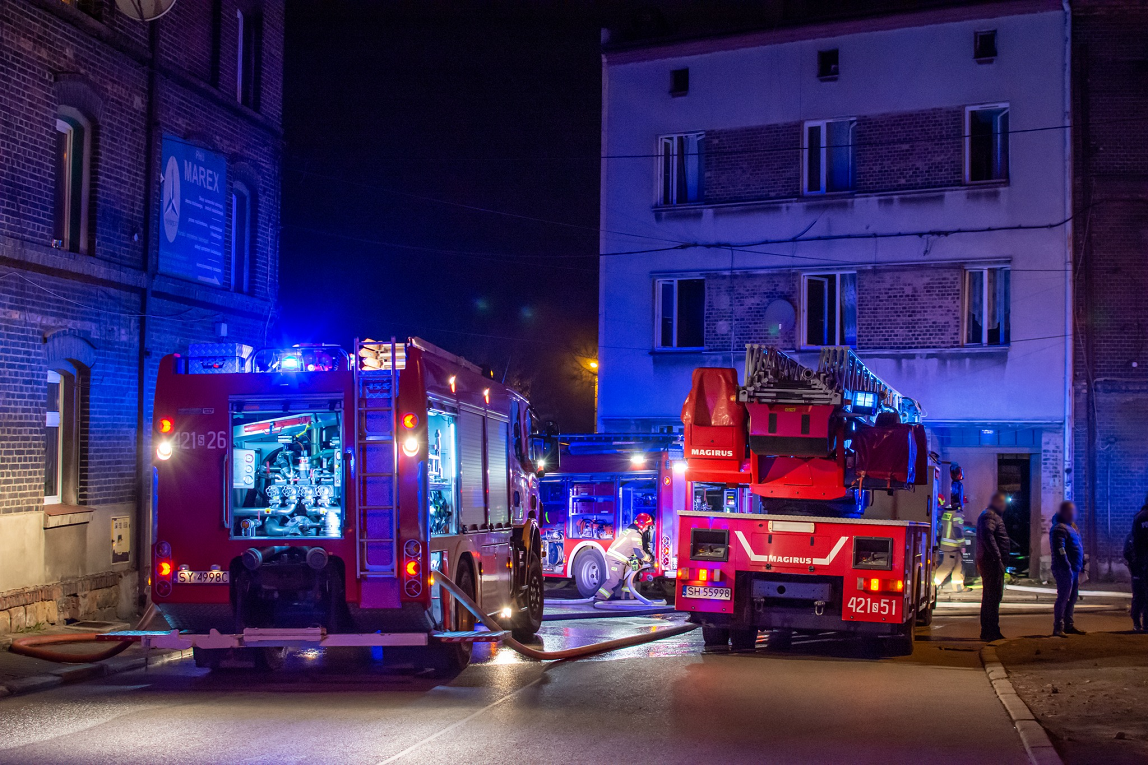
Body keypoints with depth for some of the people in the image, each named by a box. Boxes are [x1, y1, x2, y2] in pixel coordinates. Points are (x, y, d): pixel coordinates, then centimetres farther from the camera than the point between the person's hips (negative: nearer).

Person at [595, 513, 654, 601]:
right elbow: (639, 552, -16)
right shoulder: (636, 534, -13)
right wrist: (649, 559, 0)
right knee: (614, 581, -12)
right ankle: (599, 597, -13)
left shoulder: (631, 530, 18)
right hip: (616, 559, -11)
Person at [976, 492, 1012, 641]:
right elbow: (987, 535, -27)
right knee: (994, 595, -9)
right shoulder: (990, 516, -13)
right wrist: (997, 556, -29)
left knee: (989, 596, 15)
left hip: (988, 562, 11)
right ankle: (992, 631, -8)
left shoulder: (993, 515, 22)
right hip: (992, 562, -11)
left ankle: (987, 631, 21)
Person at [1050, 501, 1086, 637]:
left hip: (1074, 569, 10)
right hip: (1065, 569, -10)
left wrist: (1081, 563, 19)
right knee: (1063, 597, -9)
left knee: (1072, 598, 15)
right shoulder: (1059, 528, -14)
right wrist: (1067, 567, -25)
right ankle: (1058, 627, -5)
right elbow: (1059, 550, -22)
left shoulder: (1072, 526, 17)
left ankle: (1068, 625, 24)